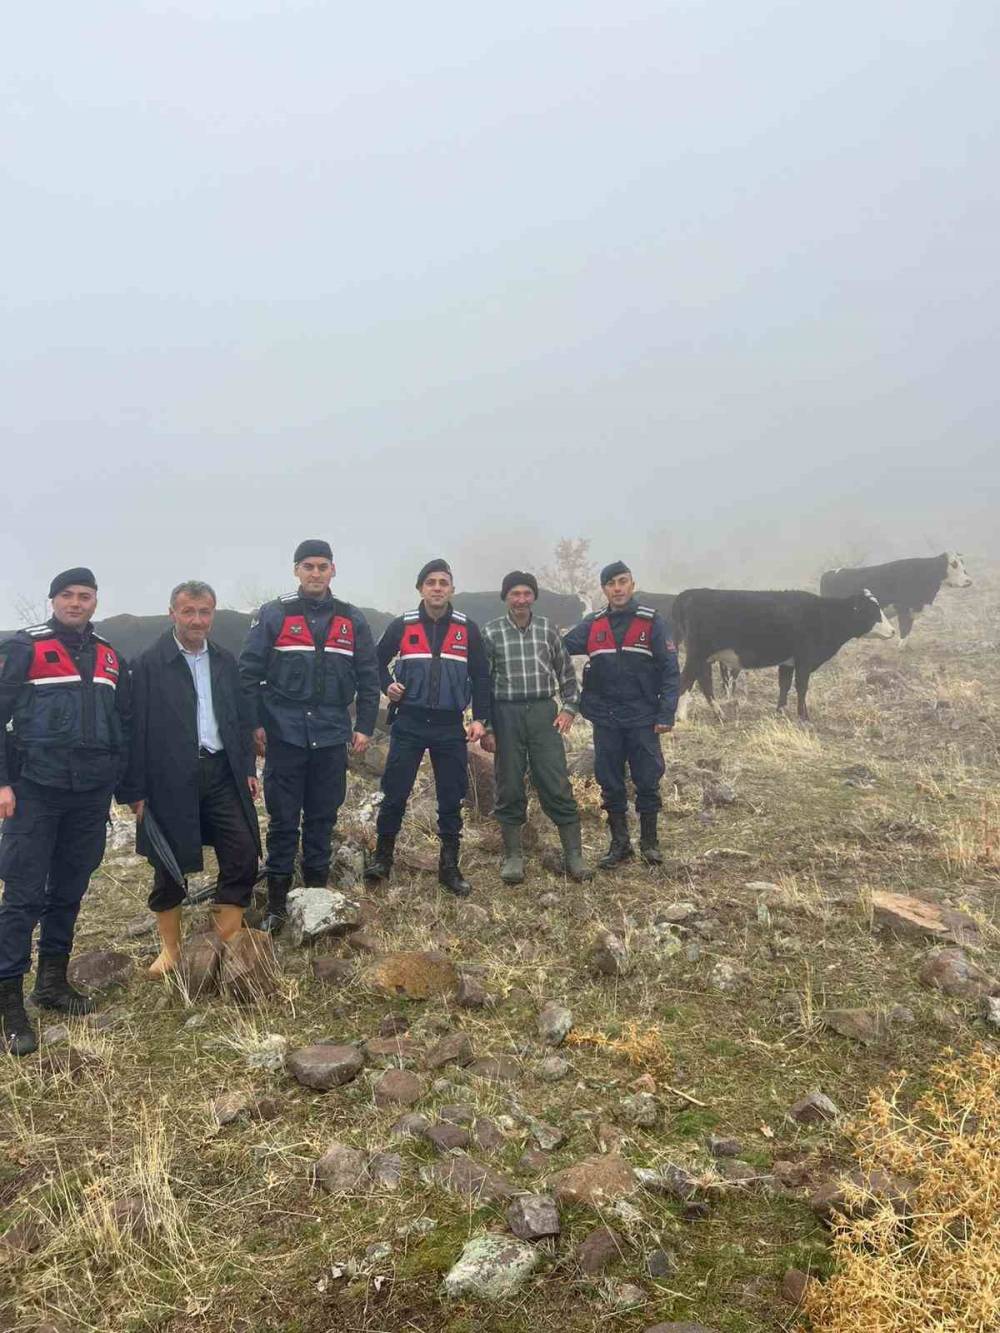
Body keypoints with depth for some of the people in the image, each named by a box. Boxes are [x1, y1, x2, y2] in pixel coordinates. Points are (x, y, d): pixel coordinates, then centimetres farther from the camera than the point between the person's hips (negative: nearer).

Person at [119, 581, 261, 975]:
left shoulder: (225, 661, 11)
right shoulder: (148, 664, -5)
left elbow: (242, 719, 15)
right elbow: (136, 729, -7)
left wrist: (249, 768, 9)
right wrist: (136, 790, -9)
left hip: (222, 773, 4)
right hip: (171, 779, -4)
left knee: (243, 855, -1)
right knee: (170, 867, 7)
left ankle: (230, 942, 12)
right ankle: (170, 948, 24)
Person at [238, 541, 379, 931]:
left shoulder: (352, 620, 7)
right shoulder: (273, 615, -1)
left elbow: (368, 678, 10)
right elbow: (249, 672, -1)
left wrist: (365, 726, 4)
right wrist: (253, 724, -6)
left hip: (332, 737, 2)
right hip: (284, 735, -2)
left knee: (322, 818, 11)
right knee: (283, 820, 3)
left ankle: (317, 892, 25)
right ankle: (277, 902, 14)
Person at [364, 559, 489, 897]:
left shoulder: (467, 629, 4)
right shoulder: (402, 626, 1)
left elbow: (480, 676, 8)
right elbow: (377, 661, 14)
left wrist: (480, 718, 0)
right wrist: (387, 685, -5)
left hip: (450, 726, 1)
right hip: (408, 723, -1)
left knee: (451, 799, 5)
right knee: (395, 795, 0)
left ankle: (449, 868, 16)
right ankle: (382, 857, 17)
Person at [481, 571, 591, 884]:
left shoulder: (547, 628, 6)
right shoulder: (490, 632, 0)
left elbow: (566, 672, 15)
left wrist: (569, 708, 4)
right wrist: (485, 726, -2)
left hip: (544, 713, 1)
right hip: (506, 715, -1)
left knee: (558, 786, 0)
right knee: (509, 788, 5)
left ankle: (573, 855, 9)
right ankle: (513, 856, 17)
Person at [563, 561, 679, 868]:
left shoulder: (652, 622, -3)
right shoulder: (592, 625, 5)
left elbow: (670, 670, -5)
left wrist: (666, 715, -11)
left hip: (643, 719, -2)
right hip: (605, 720, 3)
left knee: (647, 782, 5)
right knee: (610, 784, 9)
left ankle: (649, 842, 21)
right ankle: (619, 843, 22)